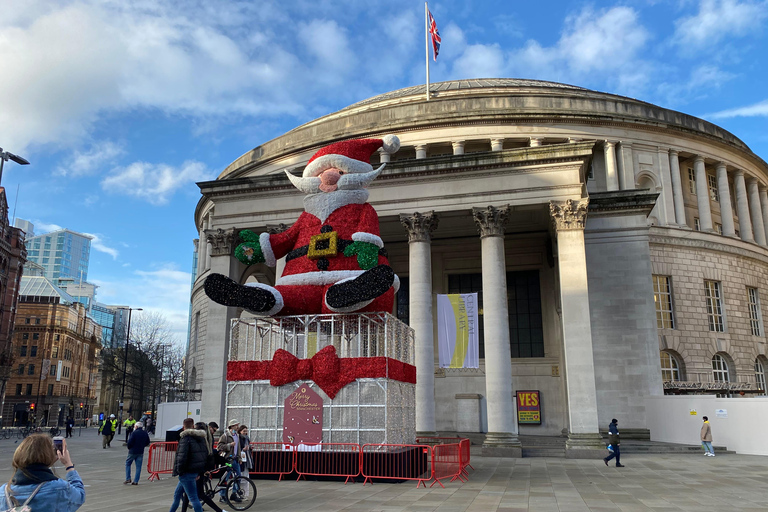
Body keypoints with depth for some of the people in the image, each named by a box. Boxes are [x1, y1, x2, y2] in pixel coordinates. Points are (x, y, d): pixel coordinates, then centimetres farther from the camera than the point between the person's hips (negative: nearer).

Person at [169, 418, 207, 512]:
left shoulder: (186, 438, -14)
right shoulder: (201, 438, 11)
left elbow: (182, 456, -22)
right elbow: (205, 455, 14)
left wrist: (179, 471, -10)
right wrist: (200, 471, 18)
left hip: (187, 472, -8)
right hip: (196, 471, 8)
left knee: (193, 498, -6)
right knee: (177, 494, 23)